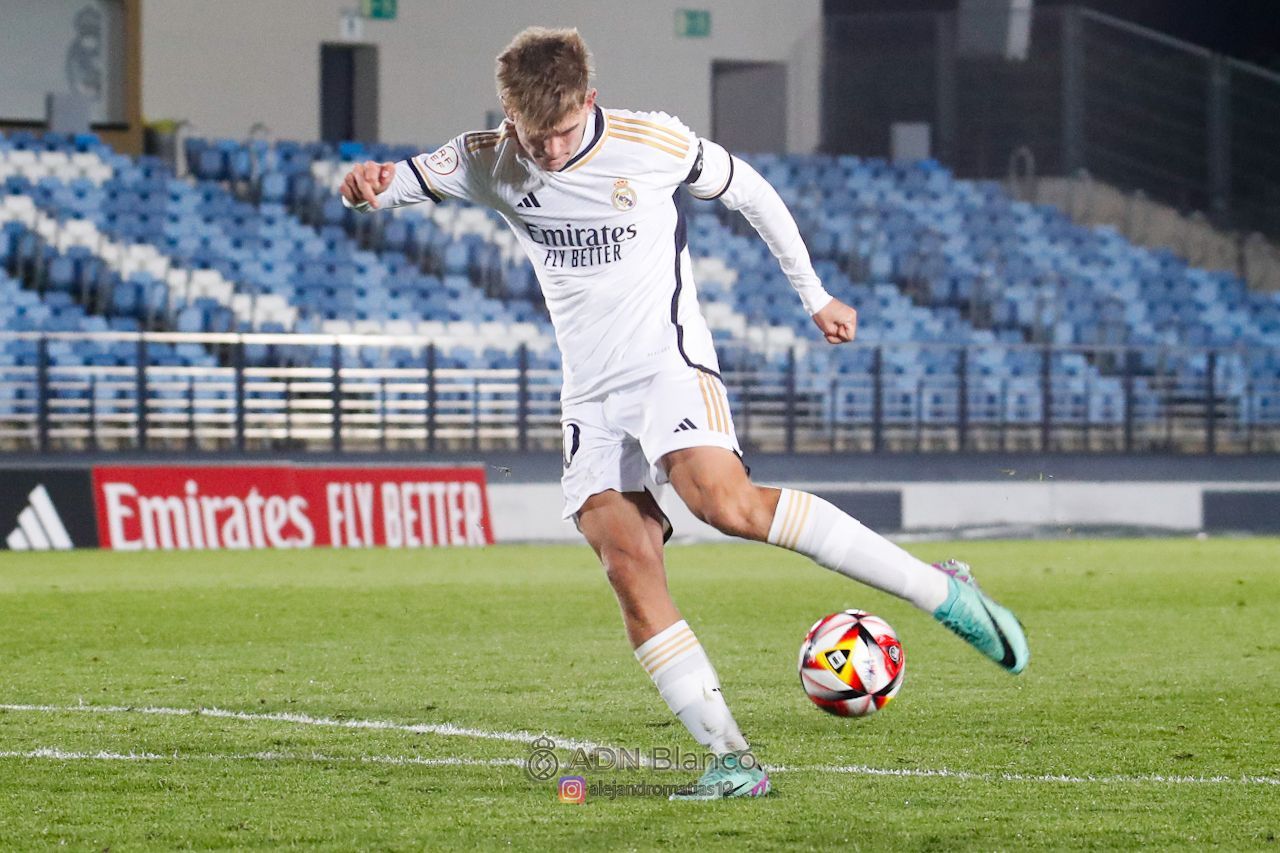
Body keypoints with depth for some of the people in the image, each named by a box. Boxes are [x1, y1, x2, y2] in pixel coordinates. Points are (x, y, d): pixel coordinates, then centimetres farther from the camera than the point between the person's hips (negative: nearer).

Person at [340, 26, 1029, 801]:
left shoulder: (653, 144, -8)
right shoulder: (488, 163, 2)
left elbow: (750, 191, 7)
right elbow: (396, 183, 3)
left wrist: (814, 295, 14)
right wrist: (367, 183, -23)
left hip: (667, 363, -5)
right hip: (591, 392, 5)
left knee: (724, 501, -31)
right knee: (629, 566, -14)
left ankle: (941, 590, -26)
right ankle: (732, 759, -17)